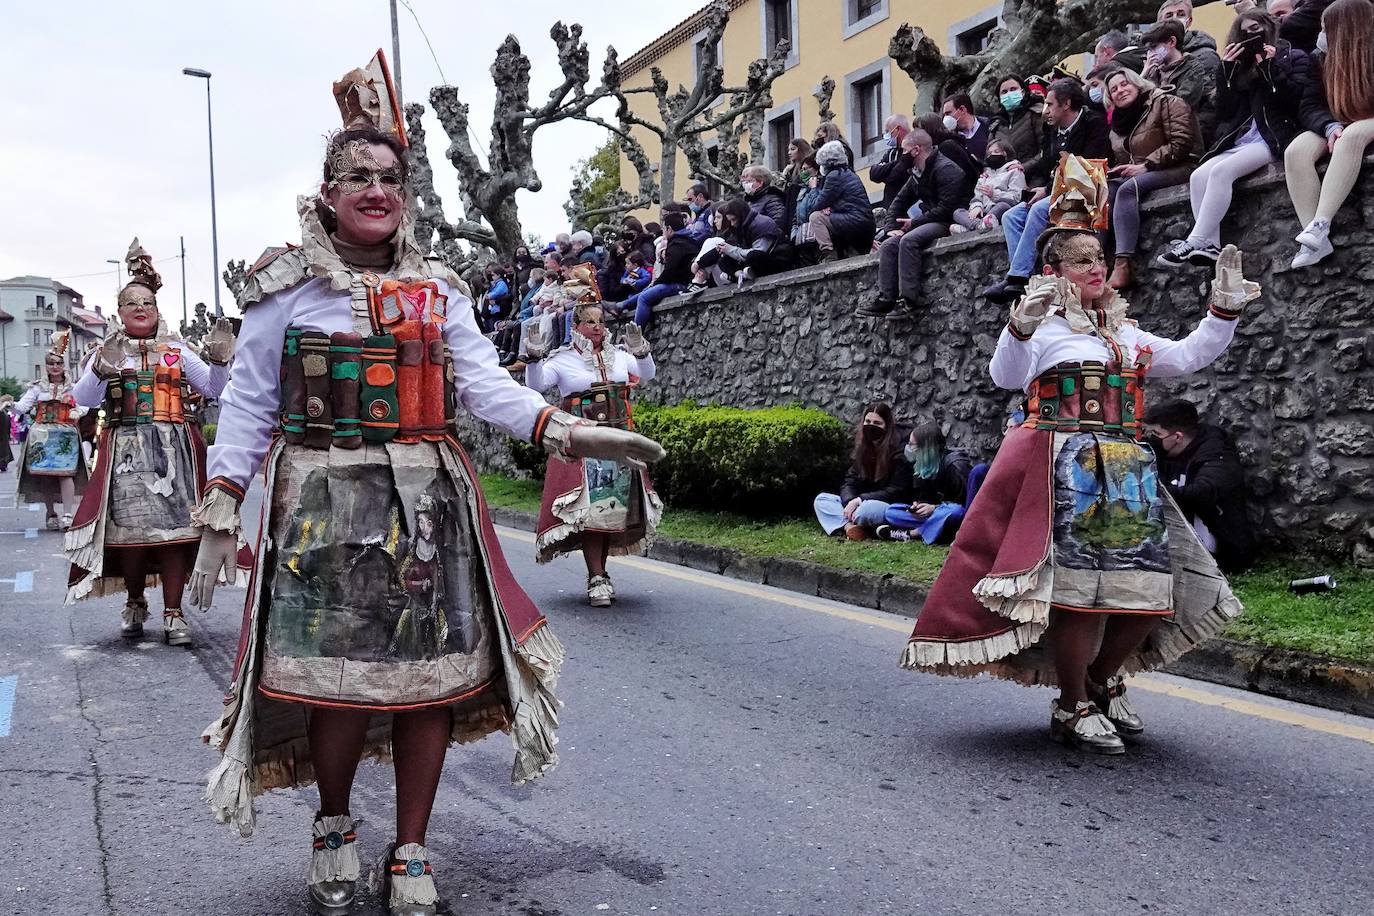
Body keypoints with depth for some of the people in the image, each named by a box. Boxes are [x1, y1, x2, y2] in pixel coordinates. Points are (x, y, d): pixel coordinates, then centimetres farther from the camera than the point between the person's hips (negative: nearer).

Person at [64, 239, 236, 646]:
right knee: (129, 526, -2)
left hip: (174, 448, 0)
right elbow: (83, 399, -1)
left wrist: (218, 358, -9)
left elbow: (213, 389, 8)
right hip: (126, 451, 0)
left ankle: (173, 612, 1)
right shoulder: (106, 352, 10)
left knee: (174, 525, -5)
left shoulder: (177, 349, 12)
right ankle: (135, 605, 19)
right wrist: (102, 370, -18)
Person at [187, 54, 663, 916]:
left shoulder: (438, 287, 10)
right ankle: (335, 826, 26)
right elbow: (248, 403, 3)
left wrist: (567, 431, -14)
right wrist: (219, 512, -3)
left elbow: (485, 383, 1)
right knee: (338, 678, -4)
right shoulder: (287, 285, 3)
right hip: (325, 504, -2)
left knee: (432, 677, 2)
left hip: (430, 503, 3)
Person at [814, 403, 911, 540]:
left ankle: (847, 524, -9)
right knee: (821, 499, -8)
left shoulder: (898, 453, -8)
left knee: (868, 509, -40)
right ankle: (849, 526, -32)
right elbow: (849, 483, 5)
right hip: (860, 504, 7)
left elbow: (896, 491, -13)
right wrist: (850, 502, -19)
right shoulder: (861, 450, 11)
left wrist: (861, 499, -19)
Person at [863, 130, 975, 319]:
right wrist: (891, 227, 2)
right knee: (888, 245, -7)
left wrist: (914, 222, -16)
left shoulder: (946, 169, -14)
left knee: (909, 240, -31)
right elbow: (899, 202, 19)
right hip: (929, 221, 9)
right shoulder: (917, 174, 15)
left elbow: (946, 208, -22)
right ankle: (886, 299, -13)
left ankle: (908, 301, -32)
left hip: (948, 222, -9)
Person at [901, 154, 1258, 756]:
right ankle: (1074, 706, 3)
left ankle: (1103, 681, 26)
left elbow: (1187, 357, 21)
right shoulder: (1042, 326, 2)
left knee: (1149, 584, 3)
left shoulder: (1126, 333, 23)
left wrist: (1223, 310, 11)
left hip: (1128, 471, 7)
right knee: (1081, 583, -13)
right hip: (1065, 466, -7)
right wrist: (1021, 325, -30)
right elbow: (1006, 377, -14)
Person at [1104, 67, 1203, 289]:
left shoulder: (1166, 103, -3)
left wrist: (1145, 166, -18)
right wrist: (1115, 171, 0)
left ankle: (1123, 266, -47)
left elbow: (1181, 143, -15)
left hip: (1179, 168, -7)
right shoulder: (1119, 121, 21)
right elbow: (1120, 160, 24)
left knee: (1128, 188, -34)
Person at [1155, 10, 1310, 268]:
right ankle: (1210, 246, -35)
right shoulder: (1242, 68, 25)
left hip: (1273, 138, -6)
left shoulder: (1293, 57, 11)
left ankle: (1193, 244, -39)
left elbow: (1297, 99, -5)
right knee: (1199, 176, -22)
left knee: (1221, 171, -31)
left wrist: (1271, 67, -7)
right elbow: (1225, 112, 14)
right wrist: (1228, 68, 8)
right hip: (1239, 141, 6)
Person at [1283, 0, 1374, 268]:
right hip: (1338, 127, 4)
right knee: (1295, 152, -28)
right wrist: (1331, 126, -23)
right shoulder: (1323, 60, 7)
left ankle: (1320, 226, -49)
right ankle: (1316, 239, -39)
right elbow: (1310, 107, -2)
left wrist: (1347, 128, -27)